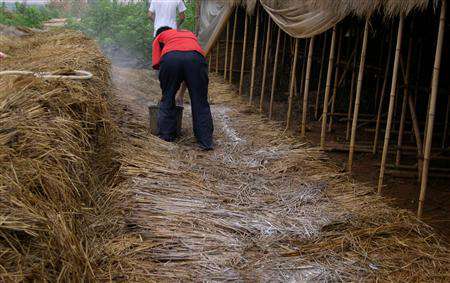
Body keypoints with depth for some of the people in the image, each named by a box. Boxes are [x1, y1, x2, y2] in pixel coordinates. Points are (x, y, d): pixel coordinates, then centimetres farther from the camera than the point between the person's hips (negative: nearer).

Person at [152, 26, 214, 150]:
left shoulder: (159, 37, 33)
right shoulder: (190, 34, 43)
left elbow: (156, 64, 17)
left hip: (170, 58, -1)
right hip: (195, 58, 1)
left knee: (167, 99, 17)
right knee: (200, 102, 7)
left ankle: (166, 135, 22)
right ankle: (206, 141, 7)